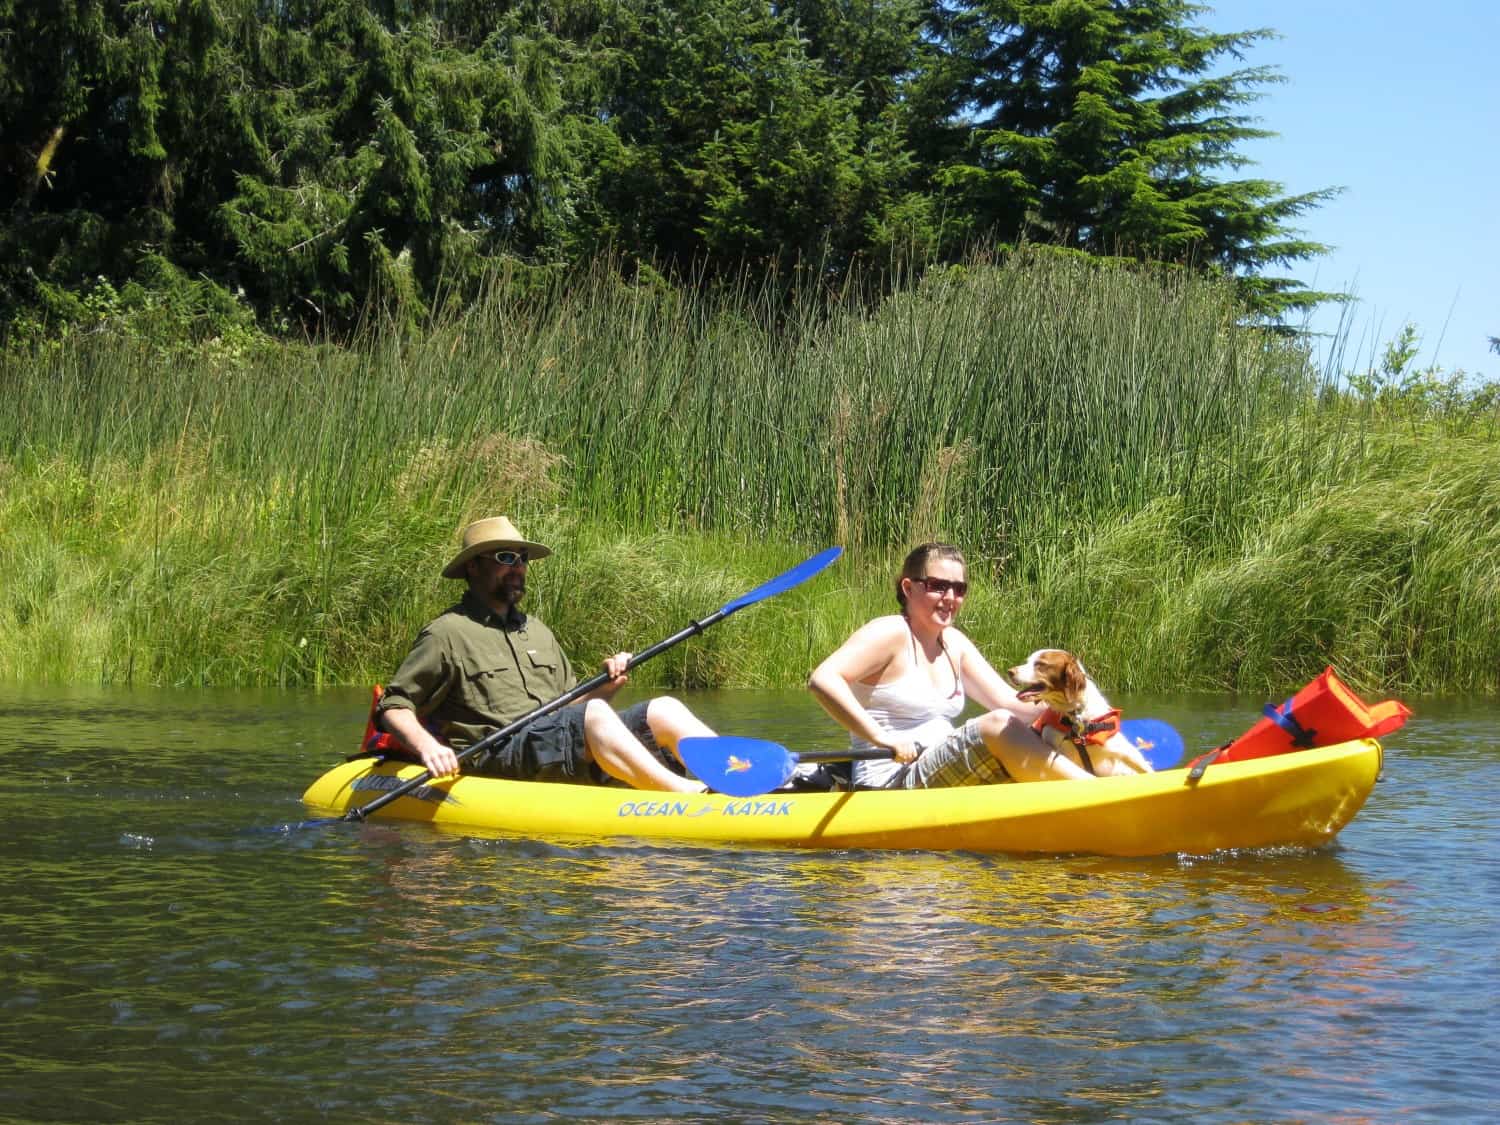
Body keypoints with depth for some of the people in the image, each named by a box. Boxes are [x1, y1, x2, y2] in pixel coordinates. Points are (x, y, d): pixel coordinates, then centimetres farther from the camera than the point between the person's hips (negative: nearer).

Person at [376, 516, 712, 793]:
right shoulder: (447, 634, 4)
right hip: (497, 756, -8)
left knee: (663, 710, -10)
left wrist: (605, 687, 7)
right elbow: (393, 706, 1)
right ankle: (691, 795, -47)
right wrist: (427, 747, -18)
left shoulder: (537, 631, 27)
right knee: (593, 715, -33)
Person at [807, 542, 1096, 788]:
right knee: (998, 727, -24)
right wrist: (882, 738, -26)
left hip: (945, 782, 9)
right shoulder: (891, 634, -9)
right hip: (891, 785, -9)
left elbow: (1008, 702, 8)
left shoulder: (954, 643, 16)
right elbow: (821, 680, -23)